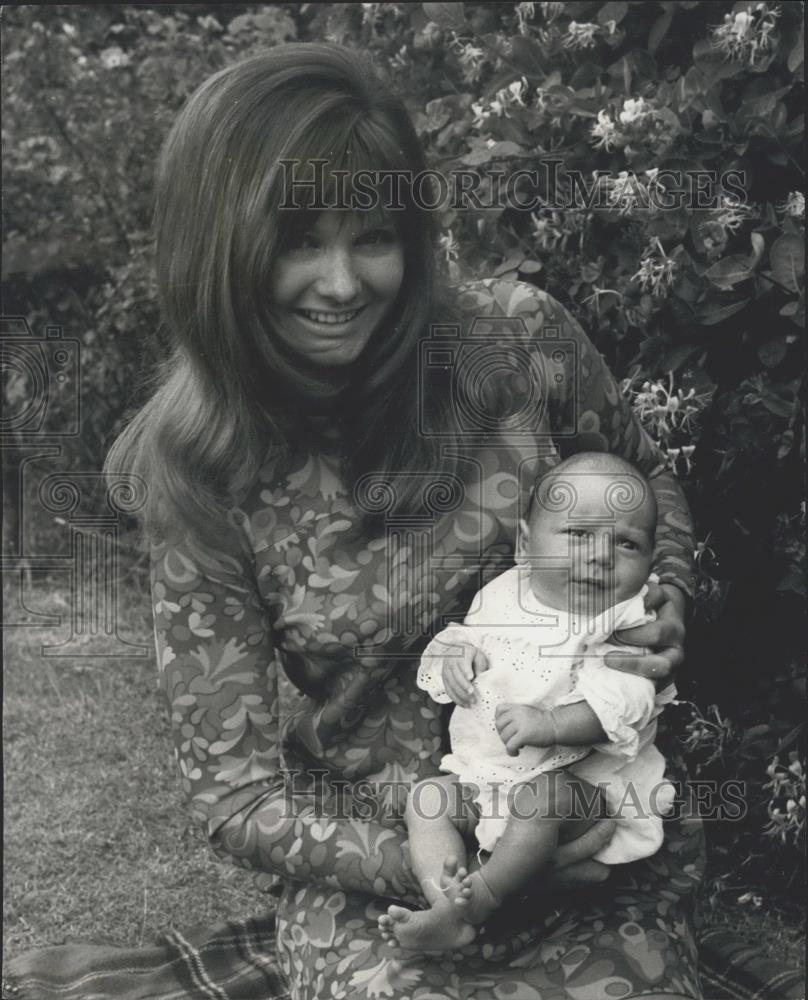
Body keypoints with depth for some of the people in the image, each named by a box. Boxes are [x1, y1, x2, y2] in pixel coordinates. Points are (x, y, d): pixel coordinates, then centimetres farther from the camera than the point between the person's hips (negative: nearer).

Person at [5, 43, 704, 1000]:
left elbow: (644, 478, 11)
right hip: (376, 875, -2)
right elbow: (239, 796, -8)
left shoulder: (517, 336, -10)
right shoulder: (202, 478, -11)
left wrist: (661, 605, -7)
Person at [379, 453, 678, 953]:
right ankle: (447, 905, -23)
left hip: (571, 775, -6)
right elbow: (466, 635, 20)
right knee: (426, 797, -7)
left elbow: (622, 704, -23)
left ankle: (476, 901, -28)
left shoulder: (627, 623, -11)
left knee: (539, 798, -34)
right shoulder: (501, 596, 5)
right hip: (480, 770, 6)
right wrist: (451, 655, -6)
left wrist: (551, 723, -36)